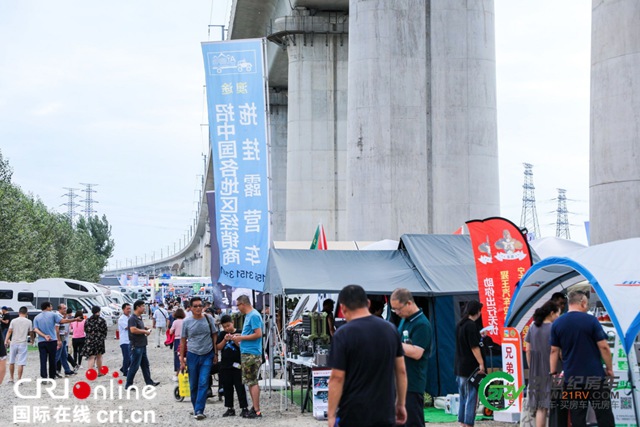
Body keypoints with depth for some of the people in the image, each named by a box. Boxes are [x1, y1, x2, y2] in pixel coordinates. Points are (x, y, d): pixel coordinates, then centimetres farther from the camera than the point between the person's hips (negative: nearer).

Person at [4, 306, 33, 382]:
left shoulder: (13, 321, 1)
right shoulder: (29, 322, -1)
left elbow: (9, 331, -6)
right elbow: (31, 333, 7)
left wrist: (6, 340, -7)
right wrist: (32, 340, 24)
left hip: (14, 343, 2)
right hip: (23, 344, -2)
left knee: (11, 362, 16)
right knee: (21, 363, -1)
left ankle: (11, 378, 22)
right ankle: (19, 380, -2)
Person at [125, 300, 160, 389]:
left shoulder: (139, 317, 14)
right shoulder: (132, 318, -16)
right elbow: (133, 330, -29)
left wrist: (146, 329, 9)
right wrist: (145, 331, -18)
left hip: (142, 345, 10)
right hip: (136, 346, -10)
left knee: (145, 365, 14)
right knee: (134, 366, -3)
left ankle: (149, 382, 21)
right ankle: (128, 384, 5)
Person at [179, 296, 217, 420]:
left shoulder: (208, 319, 0)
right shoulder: (187, 322, -1)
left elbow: (214, 336, 7)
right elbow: (183, 341, 5)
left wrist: (216, 354, 4)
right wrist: (182, 360, 3)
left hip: (207, 355, -1)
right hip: (192, 355, 1)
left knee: (203, 383, -9)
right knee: (193, 385, 6)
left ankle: (199, 410, -9)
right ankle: (196, 409, 21)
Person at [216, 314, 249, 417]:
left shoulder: (239, 333, -3)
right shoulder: (222, 335, 9)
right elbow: (218, 348, 4)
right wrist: (224, 340, -11)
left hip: (237, 365, -4)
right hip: (225, 365, 4)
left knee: (240, 387, -2)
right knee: (227, 388, 9)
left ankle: (244, 408, 3)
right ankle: (230, 408, 17)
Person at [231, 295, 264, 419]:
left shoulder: (254, 316, -14)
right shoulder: (248, 315, 16)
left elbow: (258, 334, -20)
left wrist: (241, 338, -13)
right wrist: (240, 337, 12)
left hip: (251, 354, -10)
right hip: (247, 353, 10)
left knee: (252, 381, -7)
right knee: (251, 381, 14)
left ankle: (257, 411, -5)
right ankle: (255, 407, 20)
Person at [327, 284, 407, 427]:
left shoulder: (343, 334, -11)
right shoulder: (390, 329, 5)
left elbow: (337, 378, -12)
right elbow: (401, 371, 9)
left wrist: (331, 415, -7)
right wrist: (400, 404, 17)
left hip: (353, 415, -4)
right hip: (385, 414, 4)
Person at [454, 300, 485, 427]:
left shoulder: (459, 324, 11)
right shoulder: (471, 325, -15)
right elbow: (474, 347, -18)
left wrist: (479, 335, 28)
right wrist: (481, 363, -16)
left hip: (459, 367, 9)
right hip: (470, 367, -9)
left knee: (463, 397, 14)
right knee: (471, 397, -2)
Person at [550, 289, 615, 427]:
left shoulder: (557, 323, 3)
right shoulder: (591, 320, -8)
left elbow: (554, 350, 5)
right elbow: (603, 346, -7)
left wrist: (553, 372, 11)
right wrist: (609, 368, 3)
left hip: (571, 378, 3)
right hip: (595, 375, -3)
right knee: (604, 415, 4)